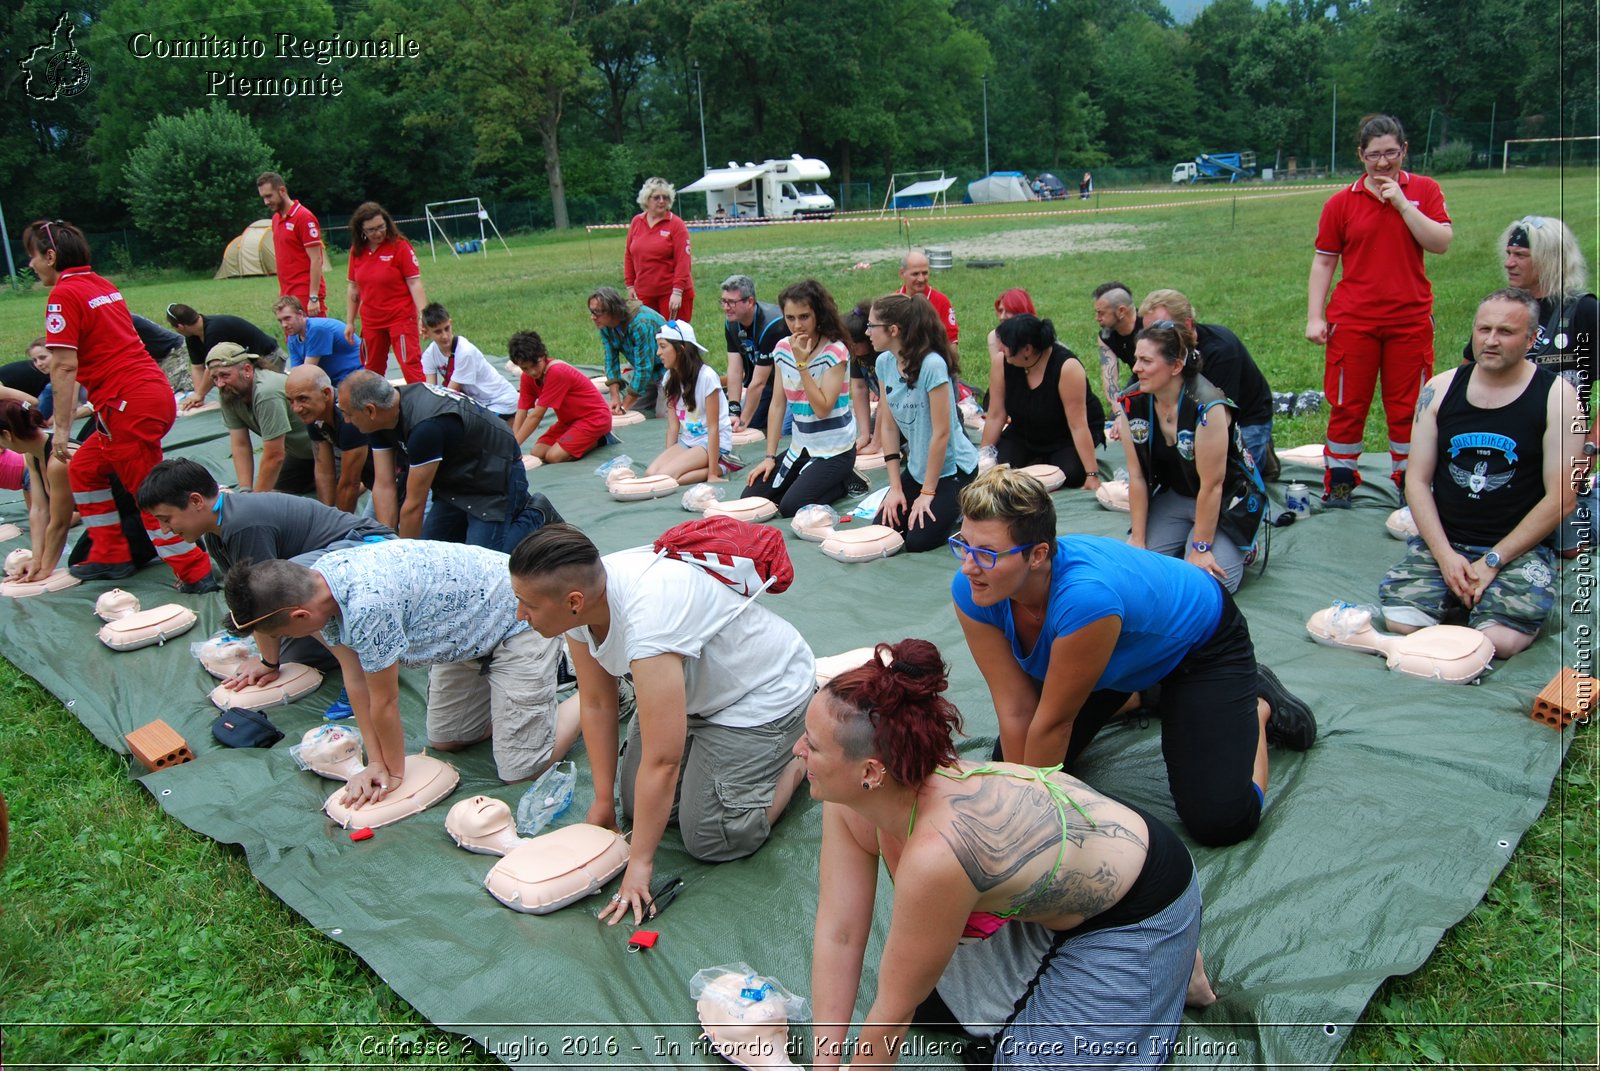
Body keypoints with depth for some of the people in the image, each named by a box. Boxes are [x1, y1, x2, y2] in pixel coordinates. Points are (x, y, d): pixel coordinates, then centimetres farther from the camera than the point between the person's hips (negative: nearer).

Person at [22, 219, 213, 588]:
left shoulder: (64, 295, -9)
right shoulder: (103, 285, 17)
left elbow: (64, 366, -14)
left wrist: (62, 428, -12)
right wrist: (100, 403, 27)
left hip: (128, 403, -9)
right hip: (156, 392, 9)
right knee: (84, 468, 21)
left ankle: (196, 572, -1)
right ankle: (110, 556, 26)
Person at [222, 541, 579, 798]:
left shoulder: (367, 605, -37)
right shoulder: (315, 585, -9)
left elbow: (384, 702, -21)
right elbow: (355, 680, -1)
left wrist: (394, 773, -5)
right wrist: (375, 763, -2)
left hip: (520, 620, -9)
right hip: (470, 633, 9)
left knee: (520, 771, -9)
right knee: (443, 742, 19)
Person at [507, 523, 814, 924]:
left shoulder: (647, 619, -42)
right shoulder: (580, 598, -18)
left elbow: (662, 761, -35)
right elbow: (596, 704, -4)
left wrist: (639, 864, -26)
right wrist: (603, 799, 2)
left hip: (765, 692, -8)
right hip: (698, 686, 8)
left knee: (710, 839, -8)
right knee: (637, 807, 10)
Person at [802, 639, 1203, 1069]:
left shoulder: (937, 851, -41)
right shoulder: (849, 798, -19)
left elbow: (895, 1010, -25)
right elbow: (838, 935, -11)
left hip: (1135, 915, -7)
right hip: (1051, 892, 7)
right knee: (932, 1003, 14)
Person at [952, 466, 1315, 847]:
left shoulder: (1083, 596, -46)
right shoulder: (972, 591, -28)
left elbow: (1053, 721, -31)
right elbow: (1015, 709, -21)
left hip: (1201, 640, -5)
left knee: (1218, 822, -16)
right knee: (1007, 768, 6)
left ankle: (1258, 705, 14)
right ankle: (1138, 696, 26)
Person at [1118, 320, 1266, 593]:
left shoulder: (1207, 408, -28)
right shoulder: (1131, 404, -12)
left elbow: (1211, 486, -24)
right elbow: (1137, 476, -8)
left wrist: (1201, 549, -20)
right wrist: (1138, 539, -8)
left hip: (1228, 499, -5)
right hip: (1174, 496, 5)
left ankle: (1241, 547, 12)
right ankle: (1189, 538, 16)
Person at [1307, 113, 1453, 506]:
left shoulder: (1424, 191, 5)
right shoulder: (1341, 202, 3)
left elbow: (1441, 243, -7)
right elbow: (1323, 261, 4)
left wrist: (1402, 203, -13)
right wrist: (1314, 317, -4)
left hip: (1411, 319, 1)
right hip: (1353, 321, -1)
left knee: (1408, 407, 6)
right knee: (1348, 405, 3)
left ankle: (1409, 483, 17)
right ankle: (1339, 482, 13)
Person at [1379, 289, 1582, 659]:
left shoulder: (1556, 396, -4)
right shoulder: (1440, 389, 4)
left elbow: (1561, 499, -7)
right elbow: (1417, 480, 3)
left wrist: (1492, 562, -12)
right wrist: (1444, 554, -10)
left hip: (1519, 549, -2)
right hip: (1442, 542, 2)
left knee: (1498, 640, -24)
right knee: (1400, 622, -20)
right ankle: (1458, 594, 11)